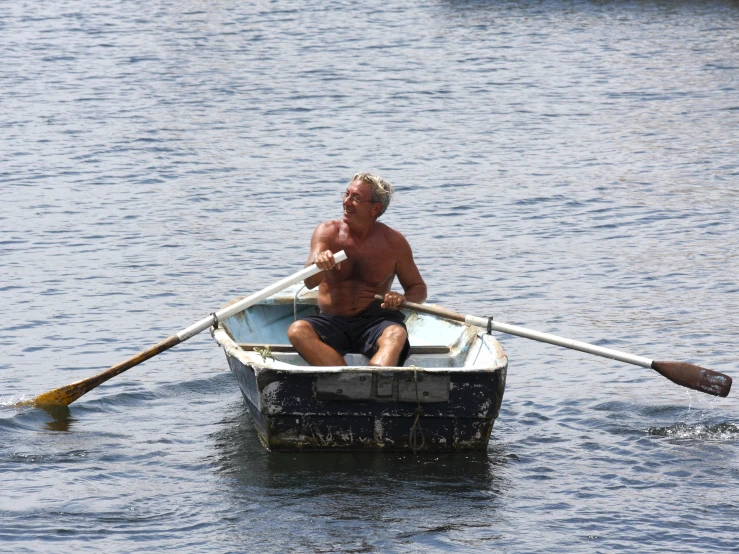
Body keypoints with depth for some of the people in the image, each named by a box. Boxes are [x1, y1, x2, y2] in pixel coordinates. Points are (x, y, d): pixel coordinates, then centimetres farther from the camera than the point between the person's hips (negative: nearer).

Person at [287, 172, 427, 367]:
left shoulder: (394, 243, 3)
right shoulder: (327, 232, 1)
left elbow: (418, 288, 12)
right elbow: (309, 282, -13)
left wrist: (402, 299, -12)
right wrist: (317, 262, -37)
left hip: (375, 321, -1)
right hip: (332, 323, 1)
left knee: (396, 334, -35)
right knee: (297, 331, -30)